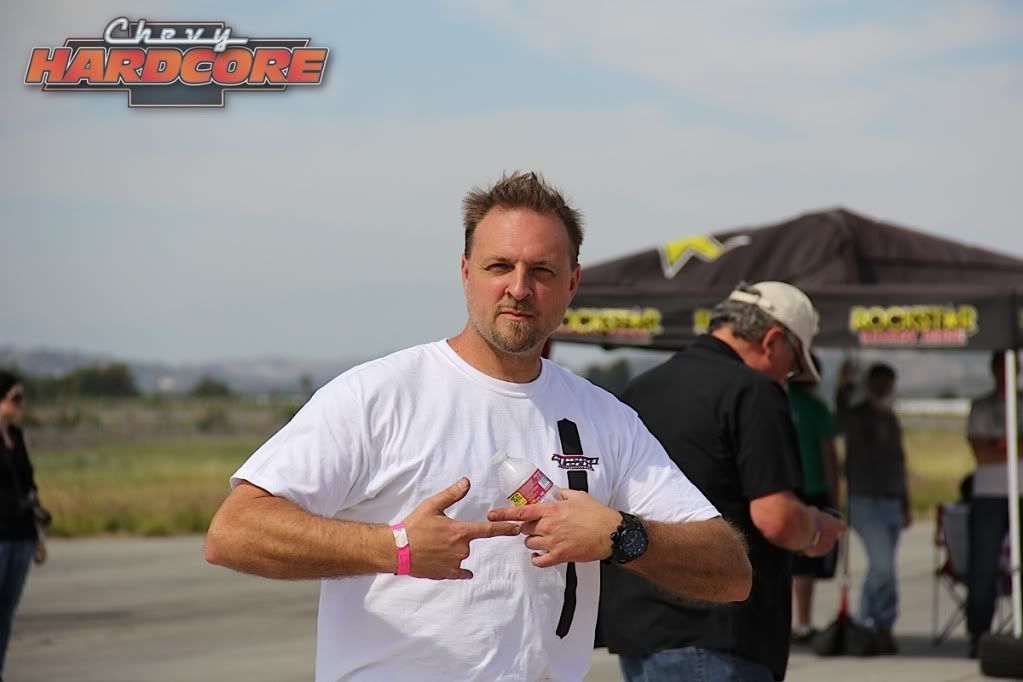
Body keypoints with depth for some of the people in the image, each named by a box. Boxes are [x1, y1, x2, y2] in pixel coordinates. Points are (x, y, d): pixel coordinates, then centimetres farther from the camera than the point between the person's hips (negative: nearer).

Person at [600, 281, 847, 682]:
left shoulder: (640, 389, 16)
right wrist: (816, 531, 4)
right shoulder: (752, 393, -10)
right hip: (707, 636, -9)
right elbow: (776, 518, -18)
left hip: (631, 620, 9)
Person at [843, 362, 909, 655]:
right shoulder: (857, 417, -2)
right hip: (866, 501, -7)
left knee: (879, 567, 7)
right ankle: (883, 625, -9)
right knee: (883, 565, -16)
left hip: (891, 502, 7)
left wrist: (905, 504, 25)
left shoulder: (891, 419, 19)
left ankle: (865, 626, 14)